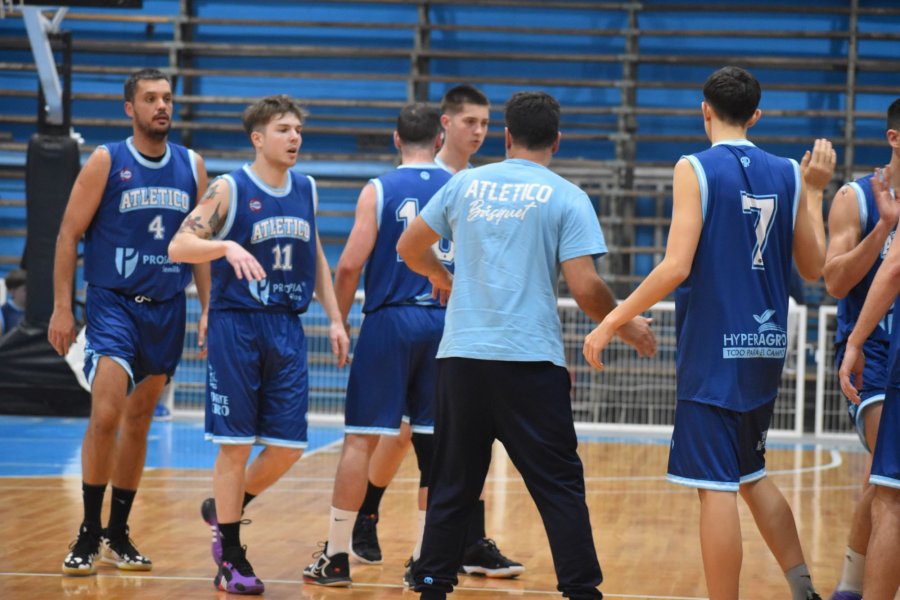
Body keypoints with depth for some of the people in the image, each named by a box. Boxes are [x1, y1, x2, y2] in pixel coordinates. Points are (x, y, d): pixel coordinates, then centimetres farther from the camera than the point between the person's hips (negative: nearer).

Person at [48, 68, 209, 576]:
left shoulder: (191, 167, 6)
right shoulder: (106, 162, -6)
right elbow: (69, 235, -4)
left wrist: (208, 308, 5)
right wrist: (62, 306, -10)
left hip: (167, 308, 4)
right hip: (112, 303, -4)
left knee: (139, 423, 11)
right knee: (106, 416, -17)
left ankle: (118, 535, 20)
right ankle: (89, 534, -6)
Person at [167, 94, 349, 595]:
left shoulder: (306, 189, 10)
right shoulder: (230, 189, -7)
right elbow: (179, 246, -14)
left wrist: (335, 319, 14)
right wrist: (227, 246, -32)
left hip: (288, 329, 5)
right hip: (237, 326, -5)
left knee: (289, 447, 4)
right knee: (237, 445, -2)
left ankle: (224, 510, 29)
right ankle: (231, 559, 7)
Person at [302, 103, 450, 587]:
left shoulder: (379, 190, -3)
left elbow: (350, 265, -9)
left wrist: (339, 321, 2)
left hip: (389, 321, -3)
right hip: (445, 323, 3)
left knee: (361, 438, 1)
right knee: (433, 443, 8)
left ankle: (336, 556, 2)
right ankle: (426, 559, 10)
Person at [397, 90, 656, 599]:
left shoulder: (466, 184, 8)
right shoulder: (567, 198, -2)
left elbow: (409, 247, 17)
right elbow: (586, 288, -9)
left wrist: (442, 278, 38)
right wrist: (626, 327, 8)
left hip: (462, 356, 3)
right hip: (531, 361, -3)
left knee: (453, 484, 13)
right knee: (560, 486, 1)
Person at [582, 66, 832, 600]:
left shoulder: (697, 170, -9)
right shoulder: (787, 175, 6)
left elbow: (676, 267, -17)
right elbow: (813, 268, 11)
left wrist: (613, 321, -10)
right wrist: (814, 193, 20)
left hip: (714, 351, -6)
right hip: (766, 349, 6)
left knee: (717, 486, -4)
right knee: (751, 475, 22)